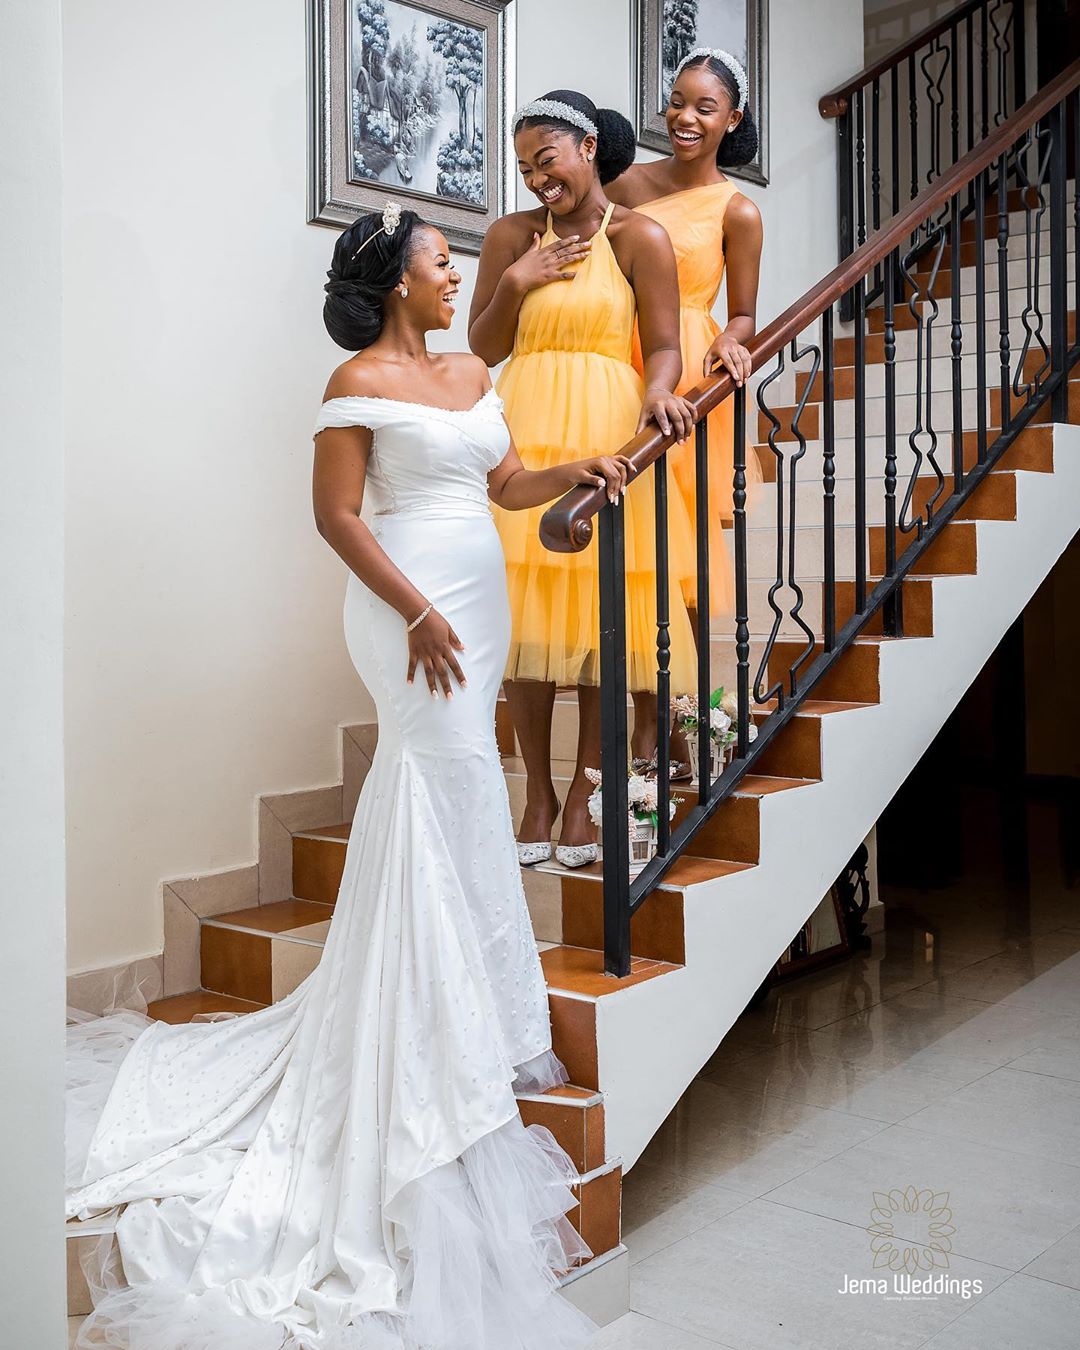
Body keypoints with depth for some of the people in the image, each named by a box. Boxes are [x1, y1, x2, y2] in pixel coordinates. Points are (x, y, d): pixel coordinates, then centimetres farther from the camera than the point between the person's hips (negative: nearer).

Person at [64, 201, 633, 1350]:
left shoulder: (472, 373, 16)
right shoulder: (361, 382, -7)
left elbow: (504, 486, 17)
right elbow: (337, 514, -12)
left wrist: (575, 470, -1)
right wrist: (418, 611, -18)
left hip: (478, 603, 8)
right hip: (412, 608, -8)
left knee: (432, 801, 13)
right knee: (463, 803, -6)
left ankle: (436, 1029, 24)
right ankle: (494, 1033, 6)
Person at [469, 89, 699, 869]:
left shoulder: (640, 238, 3)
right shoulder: (511, 236, 12)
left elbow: (663, 345, -4)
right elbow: (484, 348, 11)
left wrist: (659, 393, -24)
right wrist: (516, 283, -4)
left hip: (609, 435, -3)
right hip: (526, 434, 3)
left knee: (601, 616, -2)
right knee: (527, 613, 0)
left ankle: (585, 791, 9)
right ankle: (538, 794, 10)